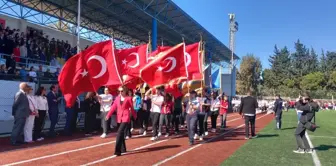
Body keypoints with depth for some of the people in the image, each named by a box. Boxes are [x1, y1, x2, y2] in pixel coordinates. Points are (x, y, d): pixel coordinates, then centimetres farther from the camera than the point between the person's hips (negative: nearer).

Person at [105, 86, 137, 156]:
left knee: (119, 133, -17)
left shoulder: (129, 98, -3)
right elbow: (113, 107, 2)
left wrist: (135, 116, 14)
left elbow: (132, 108, 4)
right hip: (119, 118, 5)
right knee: (121, 133, 14)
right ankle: (123, 149, 28)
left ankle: (117, 151, -16)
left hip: (126, 117, -5)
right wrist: (108, 115, -7)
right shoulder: (117, 98, 9)